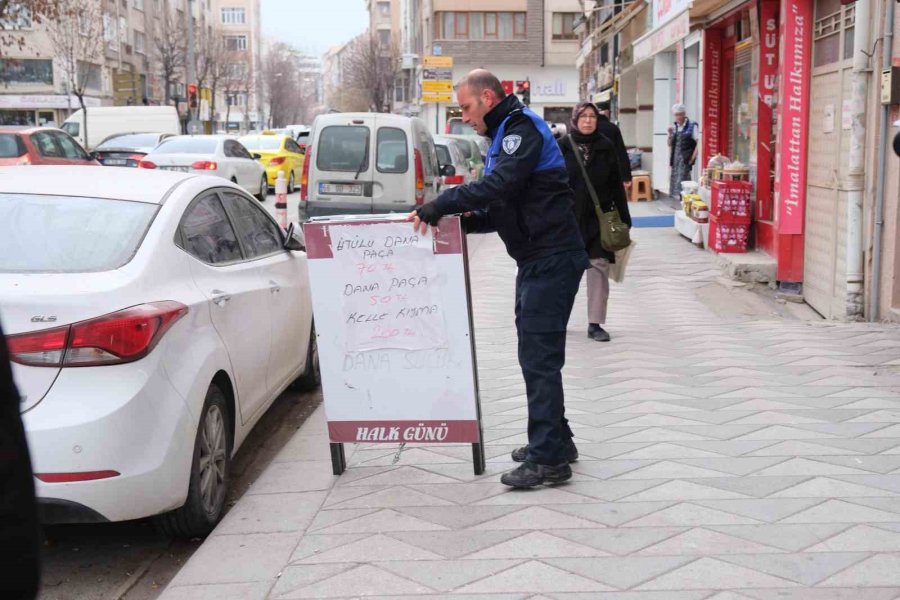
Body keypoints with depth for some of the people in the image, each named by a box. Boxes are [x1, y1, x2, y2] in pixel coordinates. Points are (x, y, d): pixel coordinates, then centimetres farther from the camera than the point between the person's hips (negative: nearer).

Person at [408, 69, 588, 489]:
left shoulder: (522, 128, -12)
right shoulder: (506, 135, 20)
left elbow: (499, 186, -28)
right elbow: (501, 209, 20)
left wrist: (436, 207, -23)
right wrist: (460, 221, 4)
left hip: (552, 258, -11)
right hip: (538, 259, 11)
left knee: (539, 356, -9)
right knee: (535, 352, 15)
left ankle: (548, 458, -4)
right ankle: (555, 441, 26)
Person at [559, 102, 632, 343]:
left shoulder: (606, 147, 4)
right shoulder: (563, 147, -1)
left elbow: (617, 185, 6)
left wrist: (624, 219, 5)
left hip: (599, 218, 1)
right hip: (569, 217, -1)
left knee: (599, 268, -1)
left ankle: (595, 323, 6)